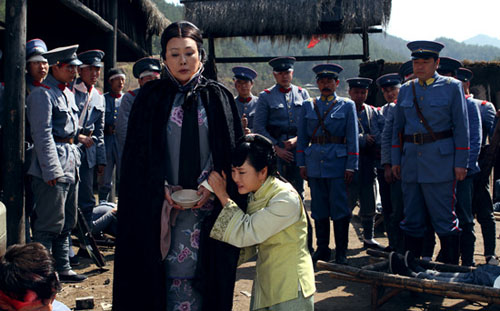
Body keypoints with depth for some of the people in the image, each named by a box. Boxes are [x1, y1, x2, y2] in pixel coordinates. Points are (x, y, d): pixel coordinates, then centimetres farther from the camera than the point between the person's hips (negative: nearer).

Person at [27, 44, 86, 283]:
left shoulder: (68, 93, 16)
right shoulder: (42, 94, -11)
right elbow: (43, 135, -17)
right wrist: (52, 170, -21)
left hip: (70, 164, 9)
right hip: (52, 166, -9)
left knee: (66, 222, 15)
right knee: (50, 224, -5)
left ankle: (62, 269, 24)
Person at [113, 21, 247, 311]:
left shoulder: (219, 97, 6)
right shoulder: (151, 97, 4)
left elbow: (233, 151, 4)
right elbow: (137, 154, 2)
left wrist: (212, 185, -10)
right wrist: (161, 187, -10)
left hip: (208, 203, 1)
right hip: (162, 205, 0)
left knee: (203, 271, 3)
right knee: (172, 271, -1)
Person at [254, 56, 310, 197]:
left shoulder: (302, 94, 10)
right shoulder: (266, 96, 2)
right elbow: (258, 126, -2)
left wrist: (297, 139, -9)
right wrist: (276, 147, -9)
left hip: (298, 148, 2)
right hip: (275, 151, -2)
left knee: (298, 192, 5)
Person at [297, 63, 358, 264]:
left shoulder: (347, 106, 5)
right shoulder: (308, 106, 11)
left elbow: (352, 138, 1)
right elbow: (302, 137, 11)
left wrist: (351, 166, -5)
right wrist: (302, 163, 4)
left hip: (338, 162, -2)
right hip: (315, 163, 3)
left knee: (340, 208, -2)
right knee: (319, 209, 8)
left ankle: (341, 253, 8)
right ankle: (322, 250, 19)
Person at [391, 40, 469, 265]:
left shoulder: (452, 87, -1)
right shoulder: (406, 90, 11)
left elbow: (461, 128, -2)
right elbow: (397, 128, 15)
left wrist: (460, 163, -7)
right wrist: (395, 160, 9)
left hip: (440, 161, -4)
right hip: (411, 160, 4)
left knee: (444, 219, 0)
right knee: (412, 220, 10)